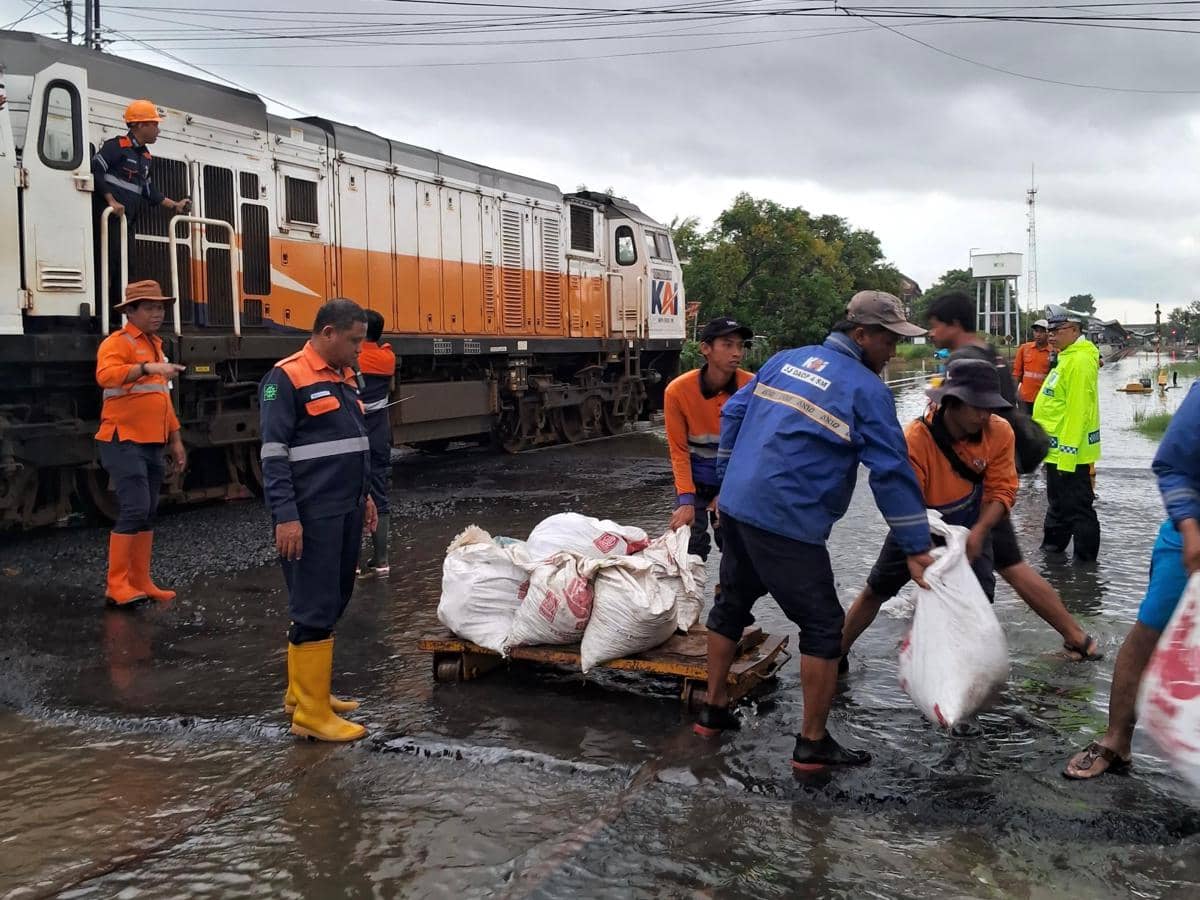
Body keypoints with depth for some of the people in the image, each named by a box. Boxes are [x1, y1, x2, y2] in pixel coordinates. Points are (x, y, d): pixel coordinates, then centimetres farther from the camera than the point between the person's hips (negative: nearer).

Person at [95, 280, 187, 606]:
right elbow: (105, 375, -31)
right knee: (134, 510, -13)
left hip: (152, 444, 9)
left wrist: (175, 440, 22)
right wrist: (147, 368, -43)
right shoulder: (117, 342, -9)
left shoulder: (155, 345, 18)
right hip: (125, 443, -9)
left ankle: (140, 582, 17)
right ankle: (116, 585, -5)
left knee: (148, 513, 10)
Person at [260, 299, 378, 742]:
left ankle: (303, 691, 27)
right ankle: (311, 713, 2)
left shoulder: (343, 376, 15)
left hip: (346, 510, 9)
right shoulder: (286, 378, -12)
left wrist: (364, 493, 23)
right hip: (312, 515, -9)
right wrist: (285, 516, -20)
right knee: (314, 609, -5)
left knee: (332, 602, 14)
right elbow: (273, 453, -15)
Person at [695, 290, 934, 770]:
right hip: (788, 524, -8)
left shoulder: (786, 360, 13)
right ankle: (813, 743, 11)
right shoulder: (867, 391, -8)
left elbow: (733, 413, 16)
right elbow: (892, 472, -9)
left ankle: (713, 710, 34)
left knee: (731, 605, 21)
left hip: (736, 506, 8)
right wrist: (916, 548, -5)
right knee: (822, 626, 4)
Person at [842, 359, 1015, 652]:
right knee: (875, 592, 8)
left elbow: (1002, 490, -19)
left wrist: (978, 532, -35)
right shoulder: (915, 439, -32)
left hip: (972, 528, 2)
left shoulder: (1000, 432, -23)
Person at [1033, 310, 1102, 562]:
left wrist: (1067, 452, -25)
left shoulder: (1080, 360, -19)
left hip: (1068, 452, -11)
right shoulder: (1069, 357, 14)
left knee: (1077, 508, -2)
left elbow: (1078, 410, -25)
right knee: (1059, 503, 22)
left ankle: (1086, 561, 6)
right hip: (1057, 450, 11)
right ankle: (1052, 547, 36)